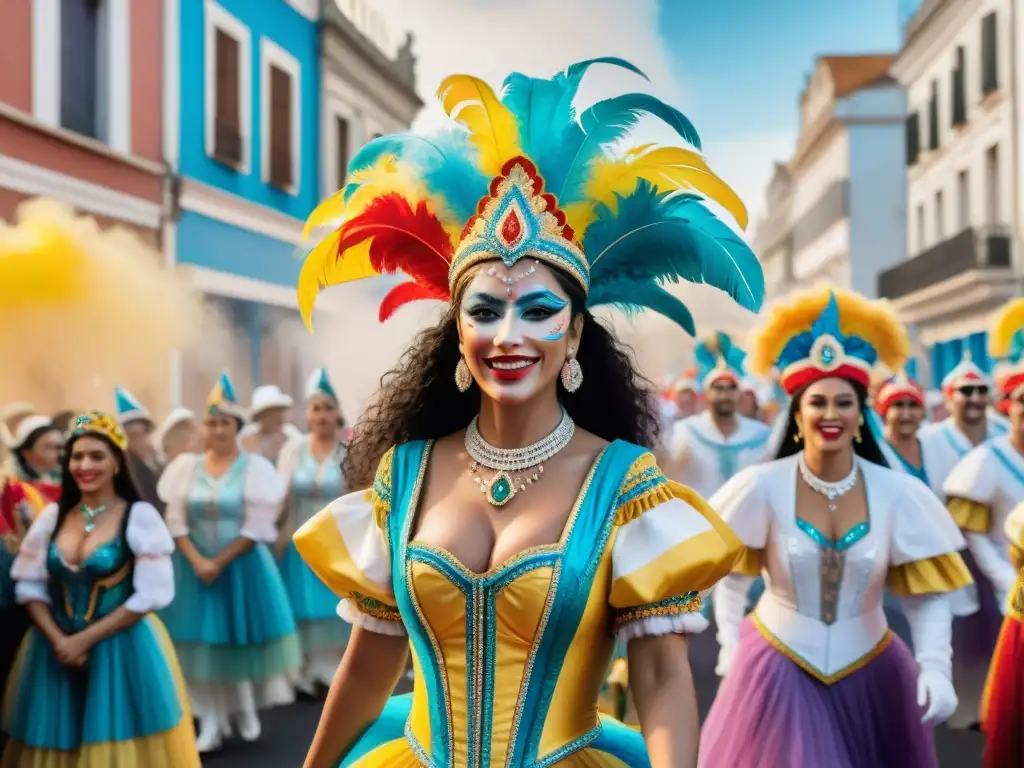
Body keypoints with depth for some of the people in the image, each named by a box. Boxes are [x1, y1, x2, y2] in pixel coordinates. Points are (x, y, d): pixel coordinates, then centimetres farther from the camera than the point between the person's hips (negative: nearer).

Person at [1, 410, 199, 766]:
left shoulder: (139, 516, -7)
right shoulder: (52, 515, 7)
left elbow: (151, 594, -11)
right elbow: (30, 586, 6)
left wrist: (84, 640, -13)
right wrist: (57, 640, -10)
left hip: (124, 650, -4)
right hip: (55, 651, 4)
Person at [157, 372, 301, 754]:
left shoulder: (255, 467, -5)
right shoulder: (186, 466, 2)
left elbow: (257, 527, -9)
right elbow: (176, 522, -1)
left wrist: (220, 562, -13)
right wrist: (197, 561, -13)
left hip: (242, 565, -2)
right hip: (195, 566, 2)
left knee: (242, 636, 6)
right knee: (202, 641, 1)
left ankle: (246, 711, 27)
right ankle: (210, 724, 8)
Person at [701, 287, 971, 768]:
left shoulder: (899, 495, -9)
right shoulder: (762, 487, -11)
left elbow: (926, 595, -8)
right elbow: (732, 576, -1)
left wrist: (935, 667, -20)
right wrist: (730, 653, -4)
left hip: (869, 673, 2)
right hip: (777, 671, -2)